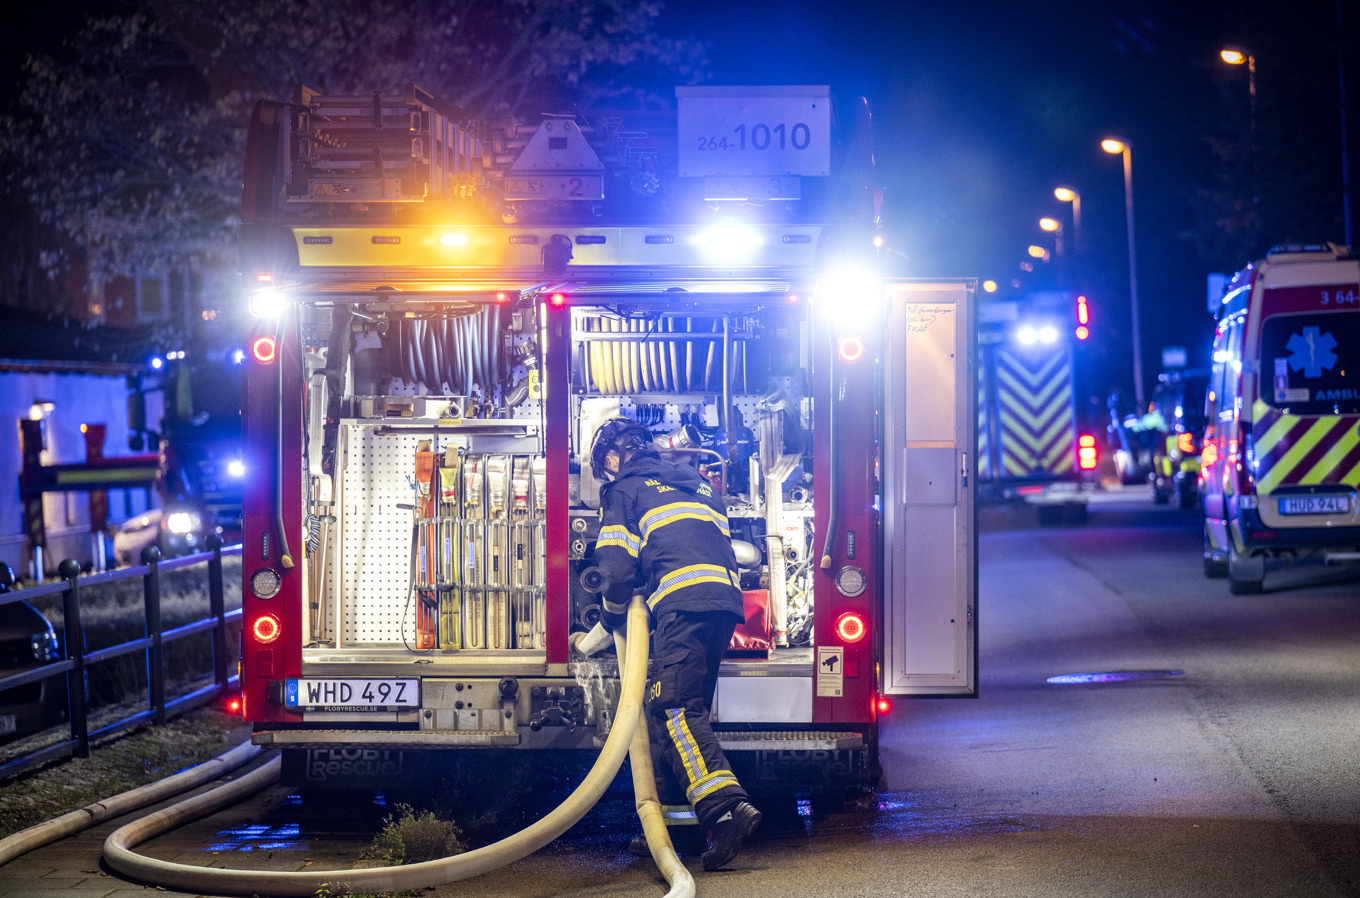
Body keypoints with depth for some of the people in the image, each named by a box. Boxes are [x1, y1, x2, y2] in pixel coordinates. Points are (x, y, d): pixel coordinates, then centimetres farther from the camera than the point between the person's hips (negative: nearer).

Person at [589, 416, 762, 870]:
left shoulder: (624, 490, 13)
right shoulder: (697, 484, 34)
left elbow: (618, 567, 3)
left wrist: (613, 616, 21)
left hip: (684, 602, -8)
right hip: (727, 598, 8)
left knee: (675, 708, -15)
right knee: (678, 709, 14)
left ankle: (727, 806, -33)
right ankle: (668, 813, 13)